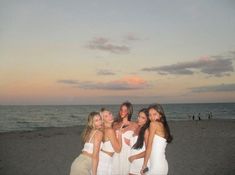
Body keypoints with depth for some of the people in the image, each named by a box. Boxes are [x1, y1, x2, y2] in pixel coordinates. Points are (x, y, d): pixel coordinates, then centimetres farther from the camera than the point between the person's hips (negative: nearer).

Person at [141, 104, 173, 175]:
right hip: (163, 165, 8)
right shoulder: (163, 126, 15)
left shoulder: (153, 124, -8)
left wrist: (144, 165, -5)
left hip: (156, 166, -8)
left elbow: (149, 147, -10)